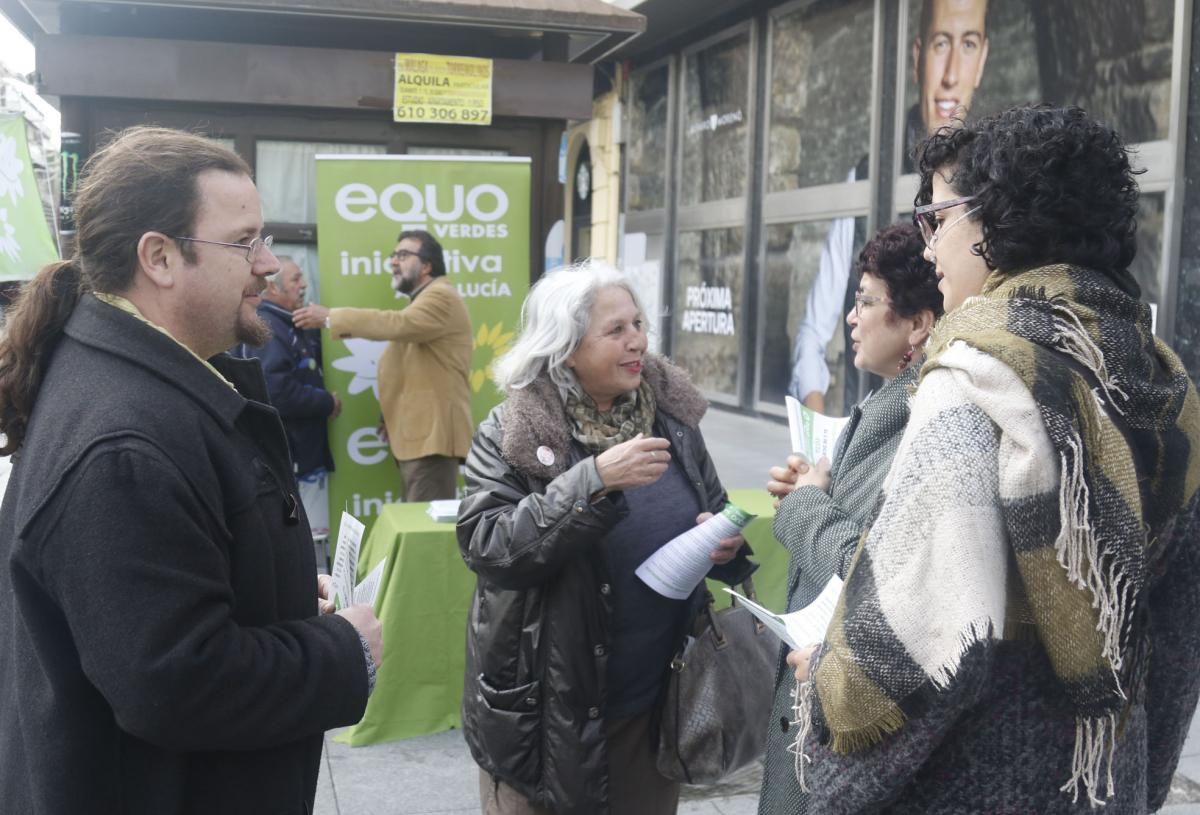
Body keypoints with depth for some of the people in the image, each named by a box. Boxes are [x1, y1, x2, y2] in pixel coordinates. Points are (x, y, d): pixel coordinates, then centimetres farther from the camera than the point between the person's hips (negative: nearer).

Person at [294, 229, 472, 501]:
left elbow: (398, 324, -27)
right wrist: (393, 417, 14)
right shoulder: (425, 301, 25)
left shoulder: (442, 297, -9)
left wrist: (330, 318, -25)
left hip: (432, 432, -10)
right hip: (418, 432, 10)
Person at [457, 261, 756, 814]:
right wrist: (593, 480, -30)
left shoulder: (670, 413, 1)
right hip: (546, 709, -4)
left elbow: (716, 515, 13)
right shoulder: (508, 435, -11)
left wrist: (724, 542, -10)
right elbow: (485, 546, -23)